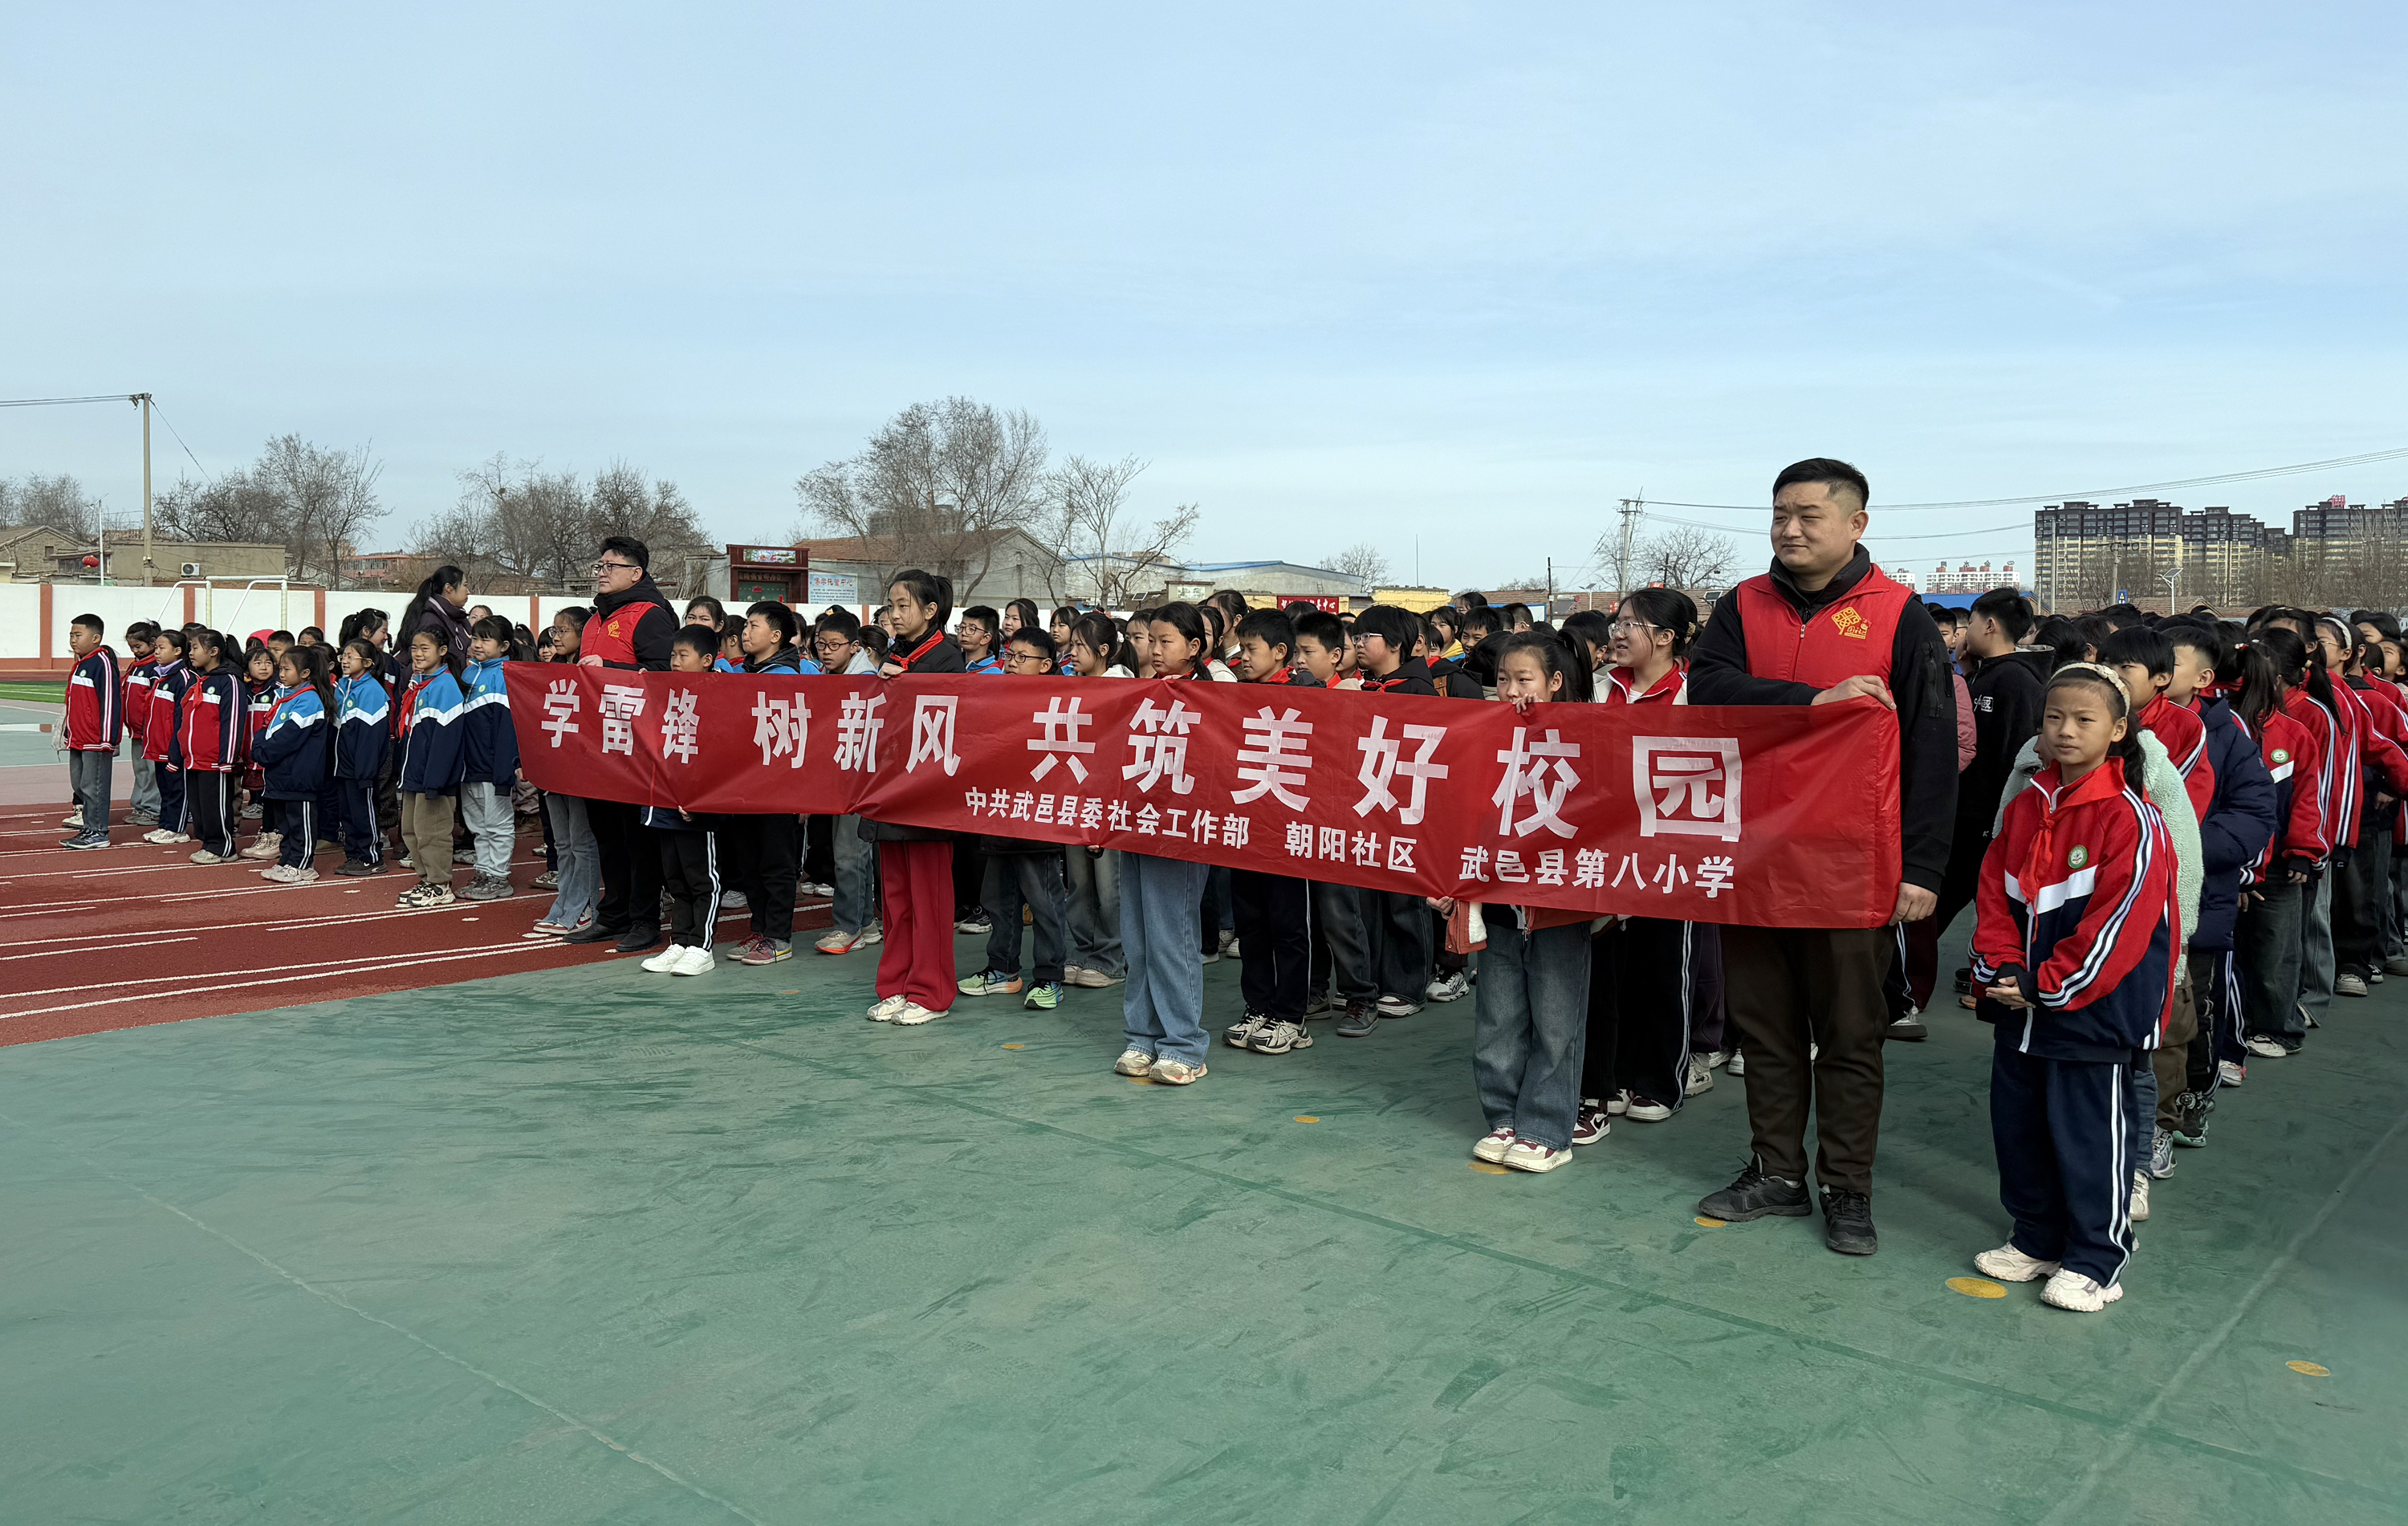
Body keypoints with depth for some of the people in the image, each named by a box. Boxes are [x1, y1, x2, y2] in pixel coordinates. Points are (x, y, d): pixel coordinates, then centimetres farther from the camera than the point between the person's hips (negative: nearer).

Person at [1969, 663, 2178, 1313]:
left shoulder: (2131, 818, -14)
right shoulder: (2026, 807, 7)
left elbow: (2119, 922, -18)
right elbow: (1996, 893, 8)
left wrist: (2051, 986, -16)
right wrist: (2000, 969, -4)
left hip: (2094, 1008, -7)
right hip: (2021, 1004, 7)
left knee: (2088, 1131, 2)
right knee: (2017, 1122, 15)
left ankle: (2095, 1260, 17)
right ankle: (2038, 1239, 31)